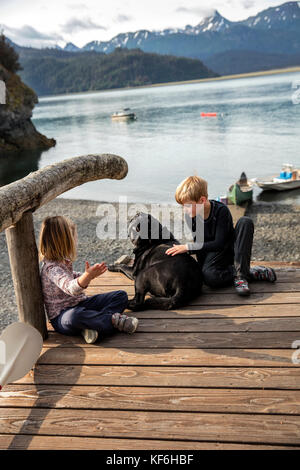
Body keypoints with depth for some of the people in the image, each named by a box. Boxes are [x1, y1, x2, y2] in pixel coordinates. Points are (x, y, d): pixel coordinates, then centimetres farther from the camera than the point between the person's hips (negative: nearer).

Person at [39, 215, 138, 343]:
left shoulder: (63, 261, 8)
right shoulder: (51, 268, -22)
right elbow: (70, 288, -39)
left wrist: (90, 274, 16)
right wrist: (87, 275, -56)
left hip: (80, 303, 9)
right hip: (61, 317, -9)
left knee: (121, 295, -1)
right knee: (74, 316, -46)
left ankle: (92, 325, -24)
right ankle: (113, 319, -28)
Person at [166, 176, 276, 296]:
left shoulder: (221, 210, -22)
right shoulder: (190, 216, -9)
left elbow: (219, 243, -27)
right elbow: (198, 242, 0)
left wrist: (188, 247, -32)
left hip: (229, 249, -1)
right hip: (211, 255, 1)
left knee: (245, 222, -29)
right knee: (209, 277, -35)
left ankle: (240, 274, -30)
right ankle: (251, 273, -16)